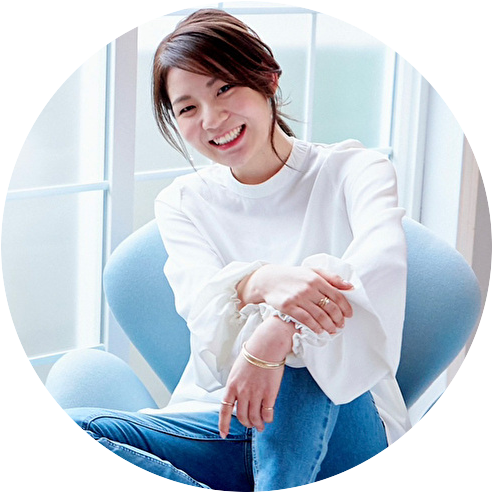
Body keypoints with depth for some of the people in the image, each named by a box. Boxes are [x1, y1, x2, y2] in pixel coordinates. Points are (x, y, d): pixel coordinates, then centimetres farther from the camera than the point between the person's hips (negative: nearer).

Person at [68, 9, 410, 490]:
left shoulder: (351, 169, 2)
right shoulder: (182, 203, 11)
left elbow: (383, 260, -21)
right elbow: (202, 306, -10)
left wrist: (276, 333, -38)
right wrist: (260, 282, -35)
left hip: (338, 425, -3)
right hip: (219, 422, 3)